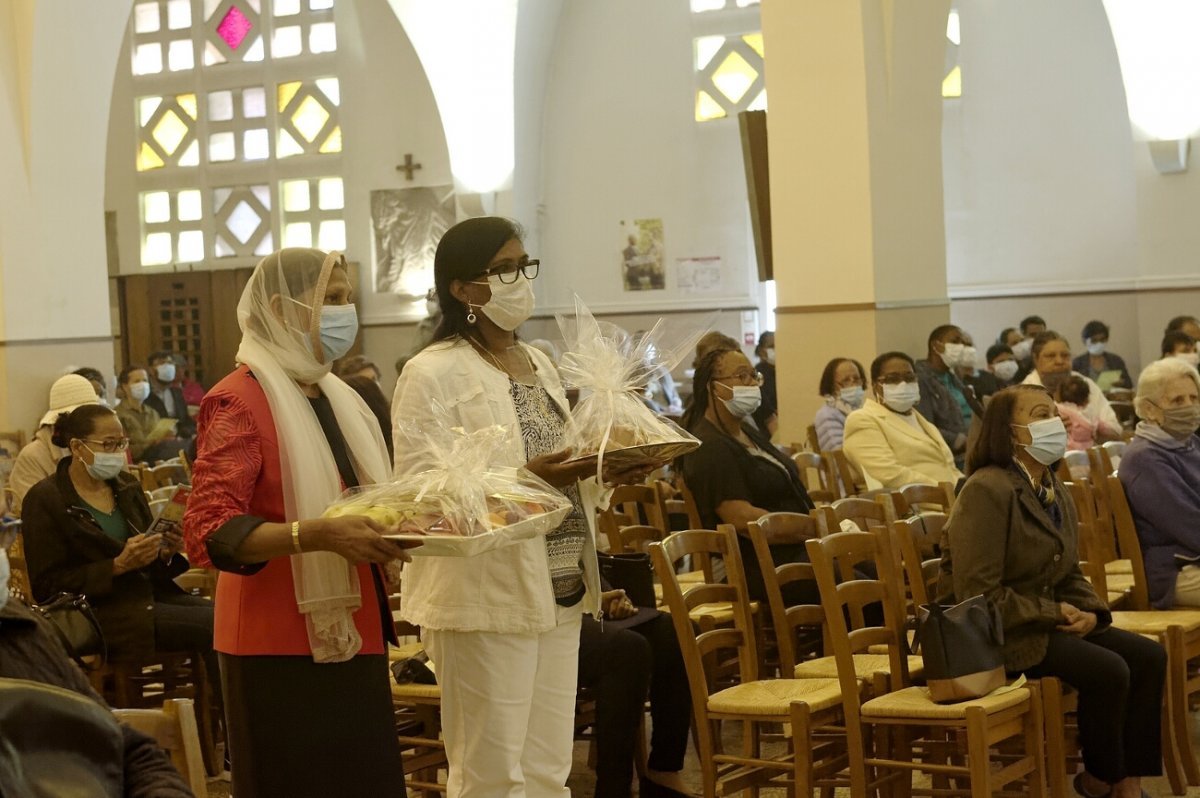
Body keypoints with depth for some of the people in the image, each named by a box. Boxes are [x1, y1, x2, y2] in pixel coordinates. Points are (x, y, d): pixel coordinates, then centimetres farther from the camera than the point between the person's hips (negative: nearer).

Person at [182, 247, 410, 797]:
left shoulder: (337, 399, 15)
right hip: (284, 651, -8)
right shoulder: (239, 402, -11)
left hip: (351, 639, 8)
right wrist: (320, 534, -32)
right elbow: (209, 534, -20)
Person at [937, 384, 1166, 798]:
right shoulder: (987, 490, -19)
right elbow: (979, 594, -24)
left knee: (1148, 656, -5)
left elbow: (1070, 575, 17)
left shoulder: (1055, 491, 10)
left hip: (1046, 622, 9)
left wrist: (1090, 612, -6)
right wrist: (1053, 614, -18)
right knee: (1108, 670, -23)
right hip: (994, 631, -9)